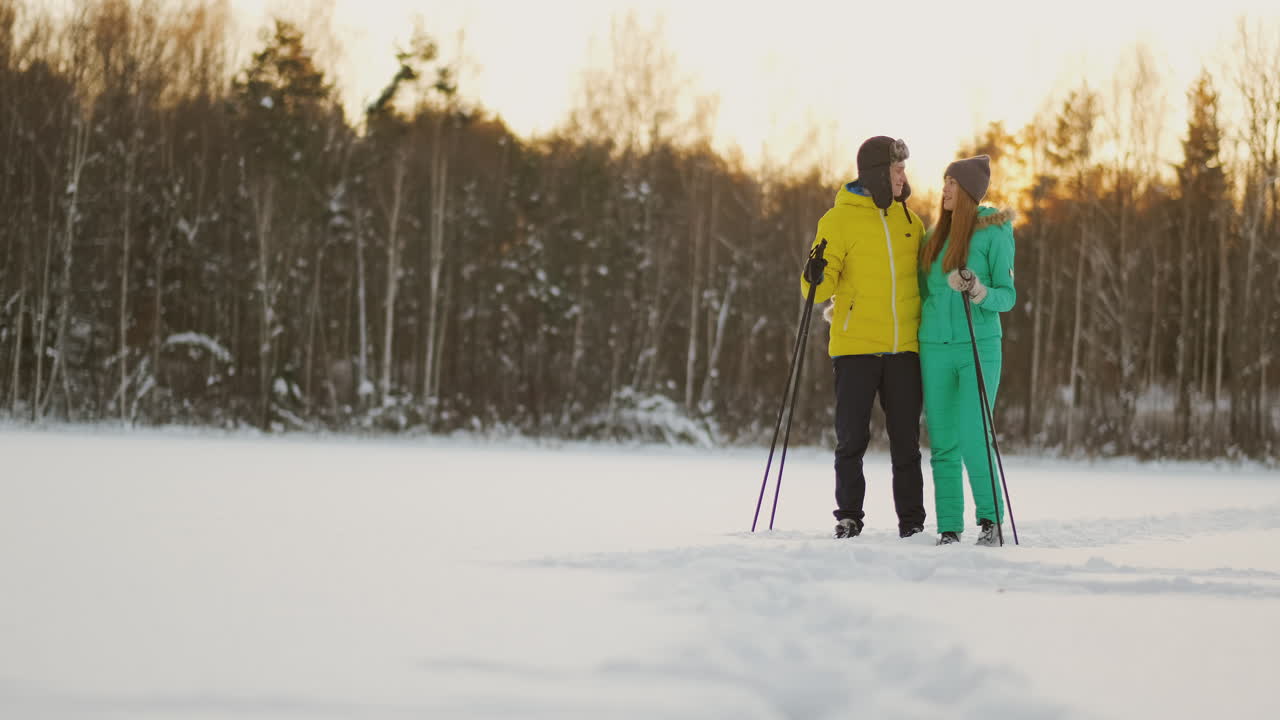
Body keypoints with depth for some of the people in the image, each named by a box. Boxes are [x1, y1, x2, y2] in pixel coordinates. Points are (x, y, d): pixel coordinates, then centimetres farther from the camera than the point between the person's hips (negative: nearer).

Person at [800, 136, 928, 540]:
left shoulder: (908, 218, 11)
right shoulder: (839, 219, -2)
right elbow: (820, 290, -5)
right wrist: (816, 278, -25)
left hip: (904, 347, 3)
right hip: (855, 346, -3)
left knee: (906, 438, 5)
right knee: (852, 437, 0)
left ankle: (912, 520, 11)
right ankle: (848, 517, 9)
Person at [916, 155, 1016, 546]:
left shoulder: (994, 232, -2)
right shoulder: (934, 237, 14)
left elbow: (1007, 296, -3)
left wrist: (978, 291, -23)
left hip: (979, 347, -5)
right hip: (935, 349, 5)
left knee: (973, 439, -13)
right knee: (943, 443, 3)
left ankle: (990, 518, 3)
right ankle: (949, 528, 7)